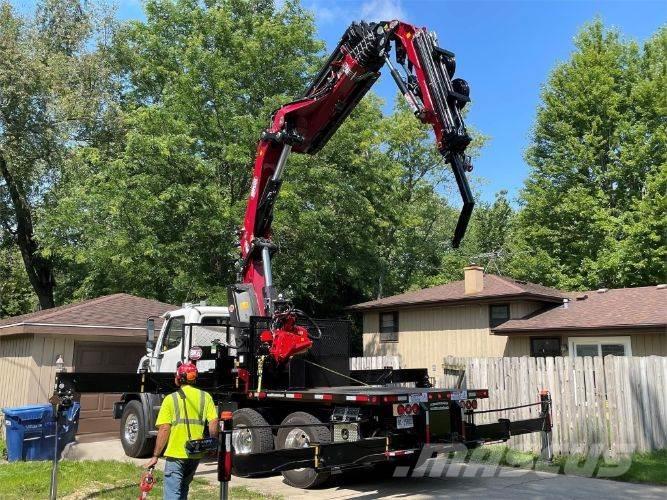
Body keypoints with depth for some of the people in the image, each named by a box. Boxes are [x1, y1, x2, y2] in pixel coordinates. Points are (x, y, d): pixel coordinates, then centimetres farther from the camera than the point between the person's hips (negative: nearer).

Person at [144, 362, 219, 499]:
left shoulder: (171, 399, -5)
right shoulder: (205, 397, 2)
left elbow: (164, 429, -9)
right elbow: (214, 423, -4)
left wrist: (155, 456, -4)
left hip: (175, 453, -4)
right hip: (196, 454, 4)